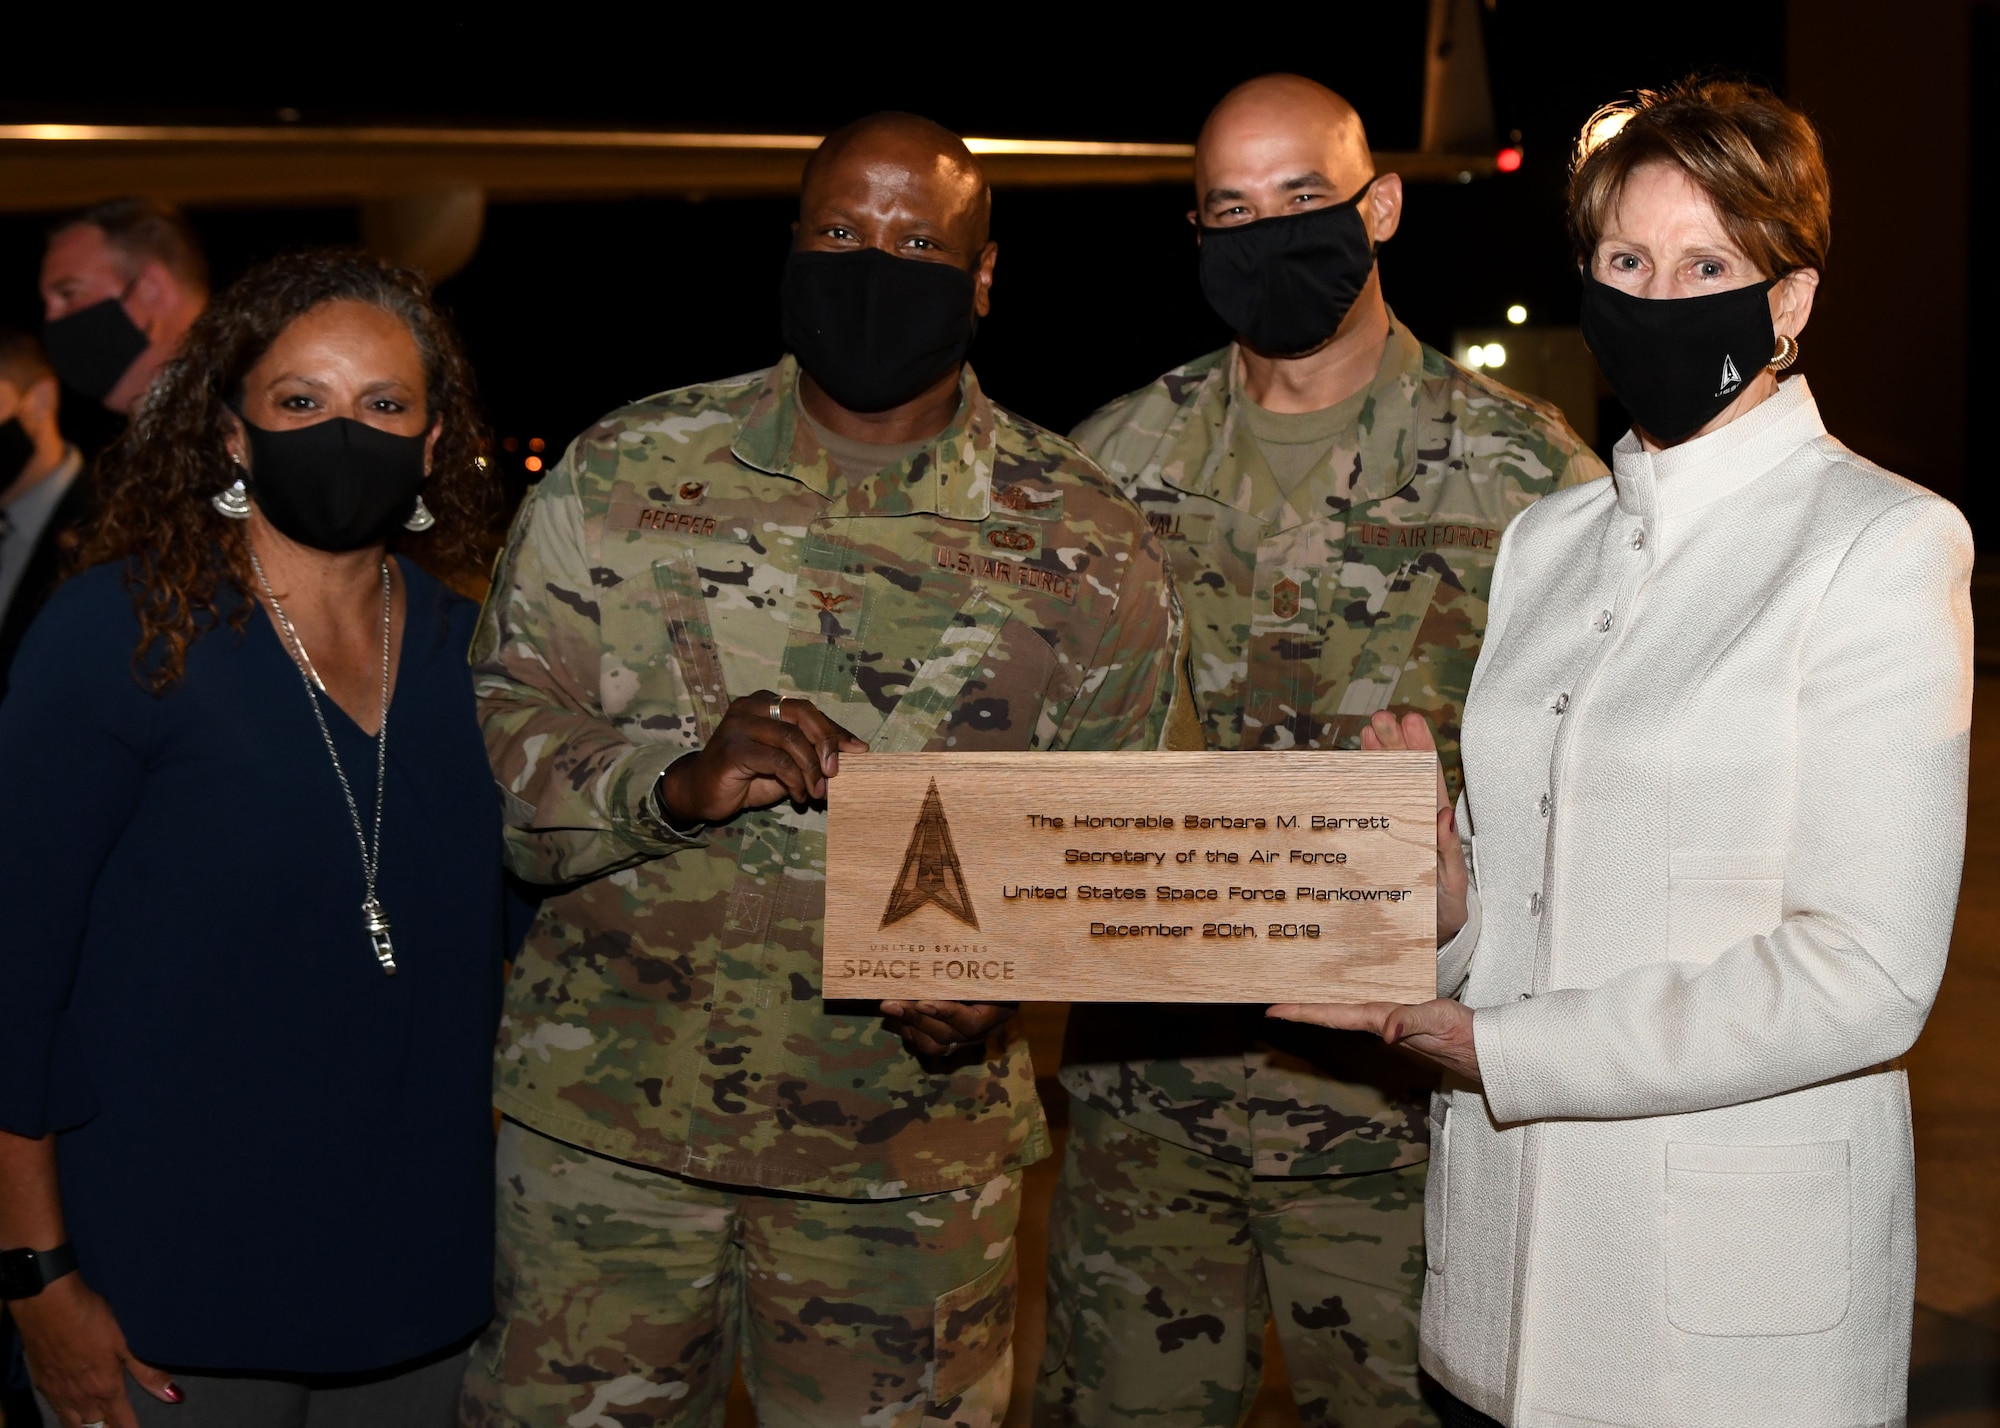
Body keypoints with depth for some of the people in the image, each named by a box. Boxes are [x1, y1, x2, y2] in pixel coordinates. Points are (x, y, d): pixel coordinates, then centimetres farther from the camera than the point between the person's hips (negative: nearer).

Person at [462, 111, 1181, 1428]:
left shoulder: (1087, 549, 0)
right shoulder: (622, 476, 1)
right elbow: (494, 737, -2)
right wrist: (677, 780, -21)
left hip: (913, 1159, 0)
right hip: (603, 1121, 1)